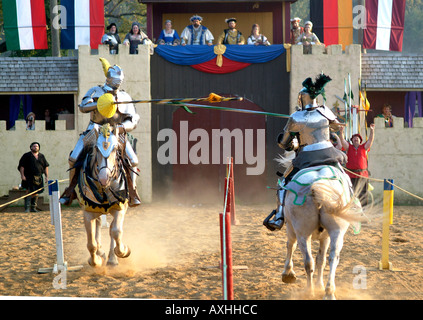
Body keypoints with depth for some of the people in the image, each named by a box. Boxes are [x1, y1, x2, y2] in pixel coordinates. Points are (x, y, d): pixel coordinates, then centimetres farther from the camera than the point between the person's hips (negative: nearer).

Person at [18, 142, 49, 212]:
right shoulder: (27, 156, 0)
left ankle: (33, 208, 17)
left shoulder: (41, 156, 13)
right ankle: (27, 208, -18)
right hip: (29, 177, -5)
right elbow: (21, 166, -4)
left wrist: (47, 176, 10)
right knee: (29, 191, -16)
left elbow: (46, 166, 16)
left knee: (36, 193, 8)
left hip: (38, 177, 5)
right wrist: (22, 175, -15)